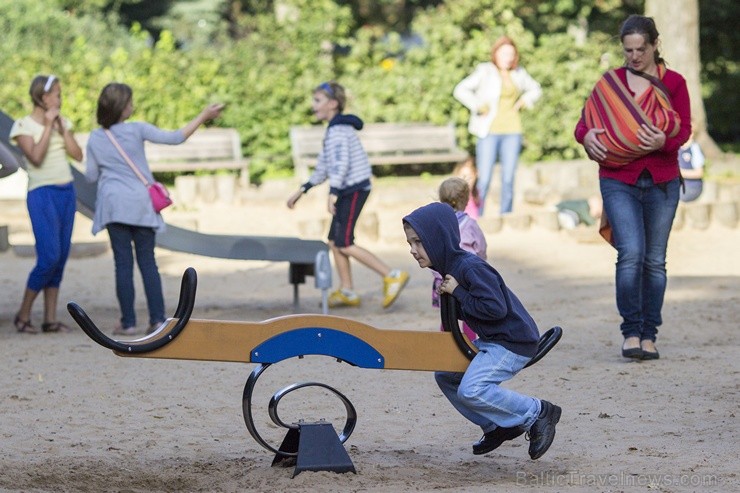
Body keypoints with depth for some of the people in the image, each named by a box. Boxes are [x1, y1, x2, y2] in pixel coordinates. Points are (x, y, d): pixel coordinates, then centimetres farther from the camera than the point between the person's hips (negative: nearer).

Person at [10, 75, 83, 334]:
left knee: (61, 257, 3)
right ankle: (23, 315, 1)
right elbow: (36, 157, -17)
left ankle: (50, 319, 7)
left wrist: (61, 127, -3)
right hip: (42, 193, -6)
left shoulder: (62, 122, 12)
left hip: (67, 192, 6)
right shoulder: (24, 125, -5)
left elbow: (77, 155, 4)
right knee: (49, 257, -13)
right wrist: (48, 125, -13)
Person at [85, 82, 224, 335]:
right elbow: (175, 138, -8)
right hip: (140, 203, -1)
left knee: (123, 262, 1)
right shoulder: (137, 130, -6)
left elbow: (91, 176, 5)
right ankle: (158, 319, 2)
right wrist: (202, 116, -2)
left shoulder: (95, 138, 1)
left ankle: (128, 322, -1)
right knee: (147, 262, 6)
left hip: (114, 204, 1)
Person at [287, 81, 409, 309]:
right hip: (349, 191, 10)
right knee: (334, 241, 11)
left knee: (344, 244, -11)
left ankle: (392, 276, -11)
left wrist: (333, 193, -34)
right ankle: (347, 292, 16)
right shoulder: (336, 128, 18)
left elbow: (341, 162, -26)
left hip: (353, 189, -10)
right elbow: (324, 168, 25)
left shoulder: (338, 130, -14)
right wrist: (302, 190, 27)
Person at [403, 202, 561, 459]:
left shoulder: (471, 268, -22)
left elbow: (495, 308, -28)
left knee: (471, 390, -21)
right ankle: (497, 427, 20)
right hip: (491, 341, 11)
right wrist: (450, 297, -3)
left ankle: (538, 413, -7)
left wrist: (458, 293, -19)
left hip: (513, 342, -11)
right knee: (445, 375, 13)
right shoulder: (452, 266, 9)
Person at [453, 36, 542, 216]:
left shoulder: (518, 73, 10)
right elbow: (460, 90, -11)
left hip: (512, 131, 4)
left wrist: (522, 102, 9)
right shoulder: (485, 71, -3)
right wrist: (479, 108, -13)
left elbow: (535, 90, 27)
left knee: (508, 180, 2)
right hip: (489, 131, -4)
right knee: (484, 181, -9)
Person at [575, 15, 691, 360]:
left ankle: (649, 335, 12)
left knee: (655, 260, 4)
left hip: (661, 182, 1)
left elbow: (684, 130, -5)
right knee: (631, 253, -16)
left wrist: (663, 141, -26)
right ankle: (631, 332, -11)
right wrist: (586, 137, -16)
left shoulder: (673, 83, 5)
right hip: (618, 180, -1)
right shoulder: (609, 83, 7)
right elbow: (583, 124, 7)